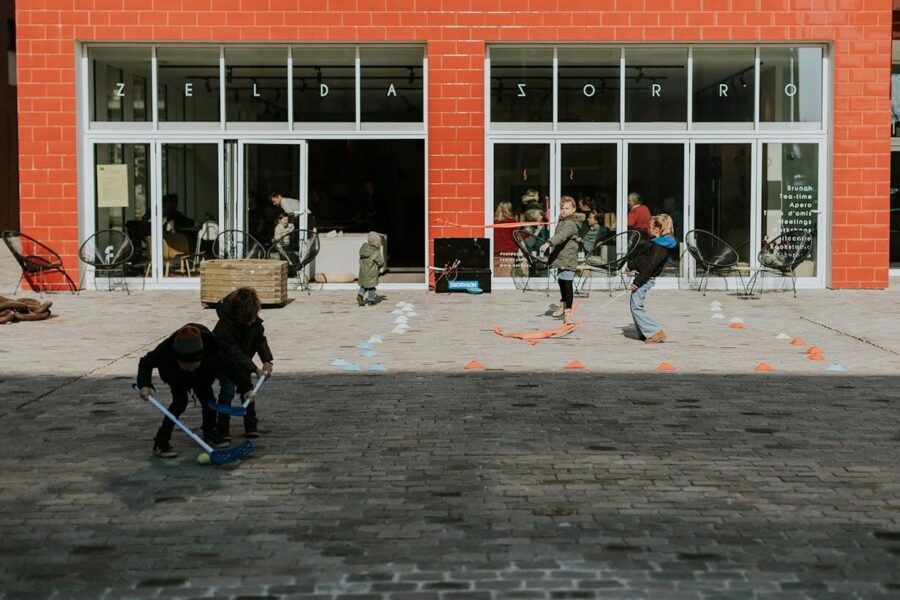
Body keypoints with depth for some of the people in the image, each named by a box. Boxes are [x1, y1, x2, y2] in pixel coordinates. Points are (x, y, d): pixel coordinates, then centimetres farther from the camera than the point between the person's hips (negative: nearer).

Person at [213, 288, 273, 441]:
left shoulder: (253, 319, -19)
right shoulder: (225, 325, -36)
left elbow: (260, 338, -8)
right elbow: (234, 352, -33)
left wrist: (267, 361, -22)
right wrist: (255, 369, -36)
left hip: (243, 357, 6)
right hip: (224, 358, -6)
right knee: (228, 389, -16)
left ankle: (251, 425, 12)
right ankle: (223, 428, -6)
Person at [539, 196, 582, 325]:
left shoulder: (571, 224, -17)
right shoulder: (562, 221, 15)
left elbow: (561, 236, -35)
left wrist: (548, 243, -47)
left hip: (568, 259, -10)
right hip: (560, 258, 10)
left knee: (567, 284, -6)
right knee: (561, 282, 21)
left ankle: (568, 310, 1)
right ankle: (563, 304, 37)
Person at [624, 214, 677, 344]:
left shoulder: (660, 248, -20)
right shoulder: (656, 242, 13)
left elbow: (649, 267, -23)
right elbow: (642, 256, 27)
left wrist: (636, 283, -24)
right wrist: (631, 264, 37)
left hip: (646, 279, -10)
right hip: (642, 276, 10)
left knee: (636, 307, -10)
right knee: (636, 306, 14)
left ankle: (656, 332, -10)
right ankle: (645, 333, 18)